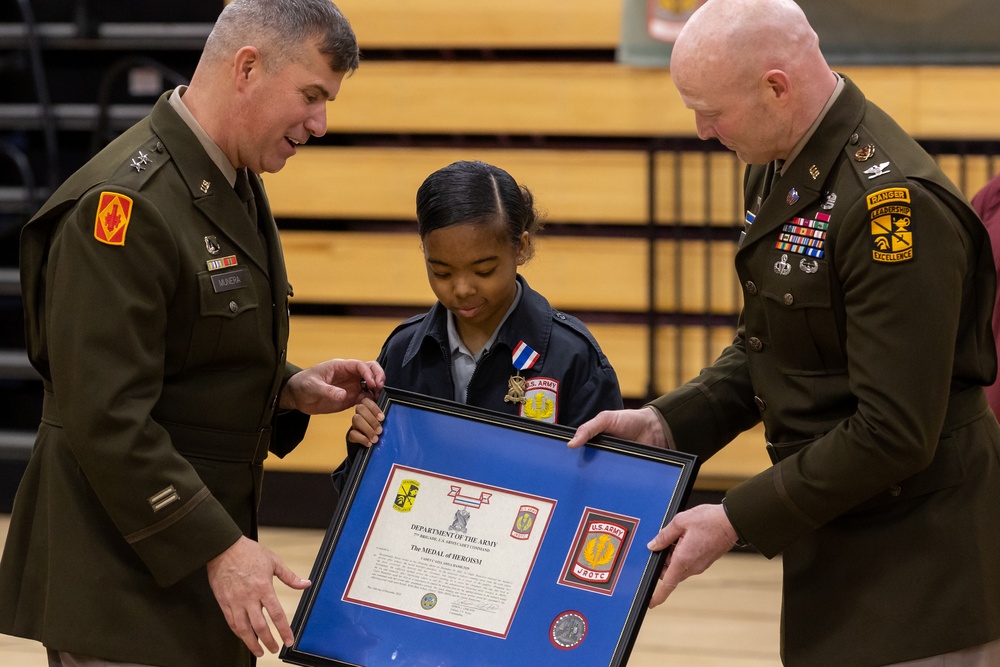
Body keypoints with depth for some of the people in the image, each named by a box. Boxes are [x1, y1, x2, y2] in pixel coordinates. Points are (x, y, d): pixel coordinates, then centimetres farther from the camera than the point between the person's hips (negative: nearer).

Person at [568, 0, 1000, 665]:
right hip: (834, 553, 9)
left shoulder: (897, 204, -24)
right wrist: (665, 423, 2)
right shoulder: (776, 171, 7)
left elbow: (894, 432, -25)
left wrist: (737, 519, -19)